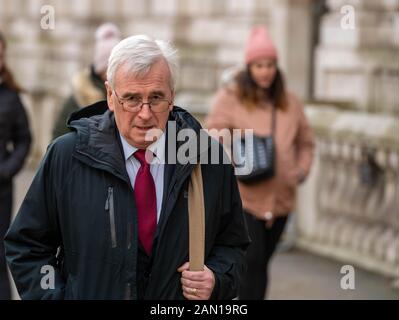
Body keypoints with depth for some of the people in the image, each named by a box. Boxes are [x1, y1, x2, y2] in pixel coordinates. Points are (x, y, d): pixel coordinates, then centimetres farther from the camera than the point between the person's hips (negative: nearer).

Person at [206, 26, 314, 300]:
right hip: (242, 194, -5)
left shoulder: (289, 102, 10)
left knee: (261, 262, 14)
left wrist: (302, 169, 3)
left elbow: (306, 141, 20)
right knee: (251, 260, -13)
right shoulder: (230, 97, -5)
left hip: (279, 197, 5)